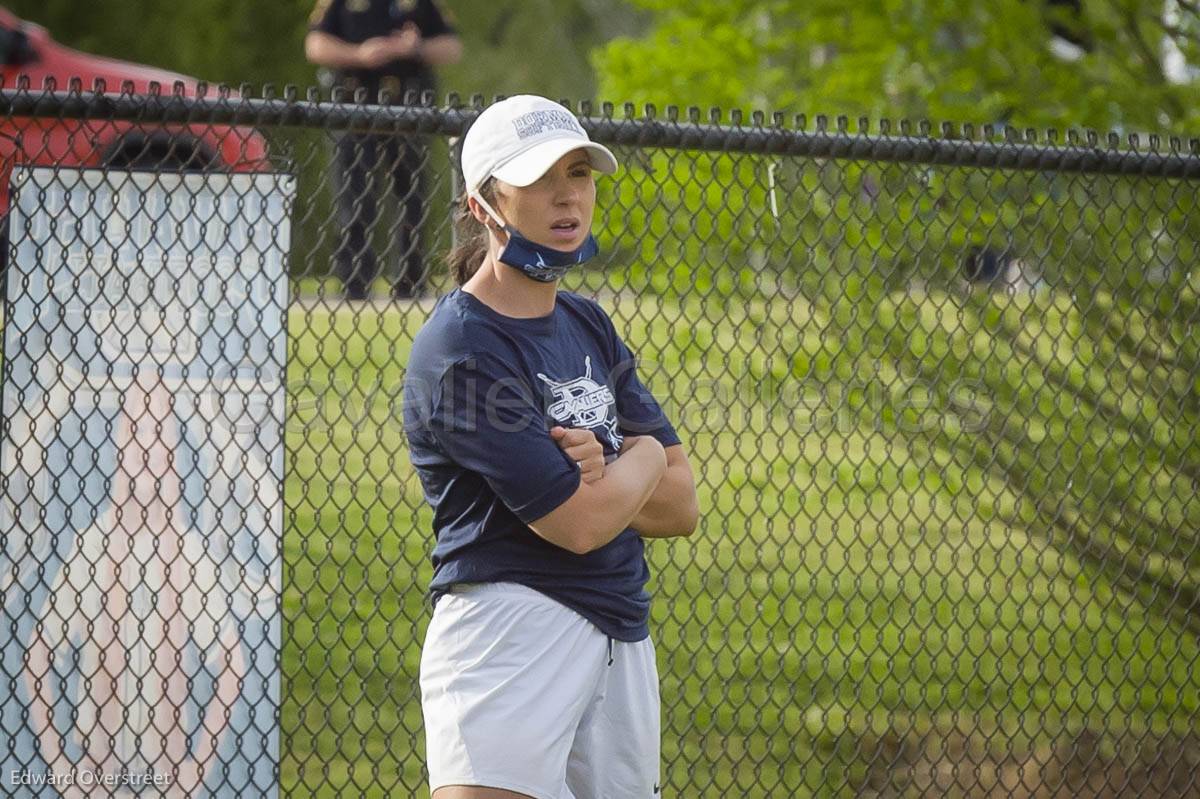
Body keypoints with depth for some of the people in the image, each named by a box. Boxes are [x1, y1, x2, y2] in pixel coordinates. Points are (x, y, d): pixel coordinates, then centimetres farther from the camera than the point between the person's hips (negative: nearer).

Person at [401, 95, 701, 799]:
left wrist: (603, 474, -7)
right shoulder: (459, 350, -10)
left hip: (623, 638, 8)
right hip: (508, 630, -8)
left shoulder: (588, 326, 16)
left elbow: (681, 507, 13)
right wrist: (643, 457, 5)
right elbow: (580, 523, -15)